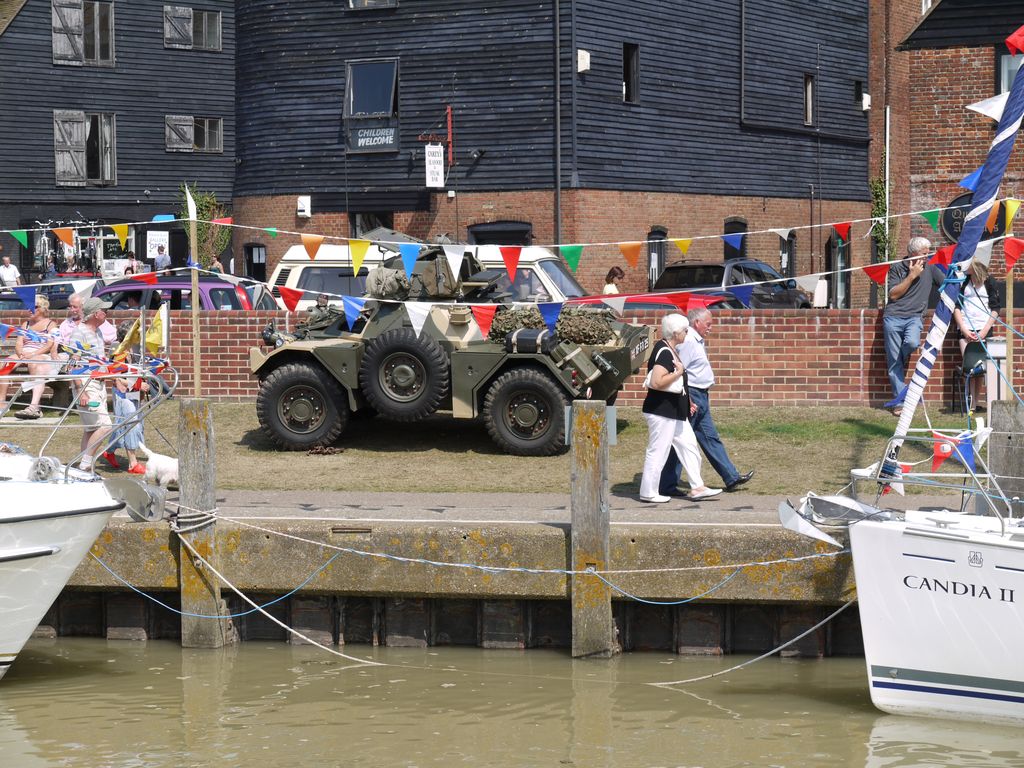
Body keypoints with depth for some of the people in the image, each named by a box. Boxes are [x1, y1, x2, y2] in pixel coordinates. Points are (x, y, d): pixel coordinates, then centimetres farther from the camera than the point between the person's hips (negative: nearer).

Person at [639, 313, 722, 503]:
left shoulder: (670, 350, 13)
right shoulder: (663, 352, -20)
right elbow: (656, 382, -31)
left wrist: (687, 402, 24)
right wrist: (678, 373, -21)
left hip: (675, 412, 11)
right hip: (661, 411, -11)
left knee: (689, 446, 12)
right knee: (658, 452, -3)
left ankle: (697, 487, 16)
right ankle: (648, 493, 5)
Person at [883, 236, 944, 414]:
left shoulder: (930, 269, 11)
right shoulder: (897, 268, 5)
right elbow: (893, 294, -4)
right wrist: (912, 276, -7)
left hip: (914, 317, 1)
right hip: (893, 317, -1)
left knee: (912, 342, -32)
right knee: (894, 363, -5)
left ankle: (901, 363, 2)